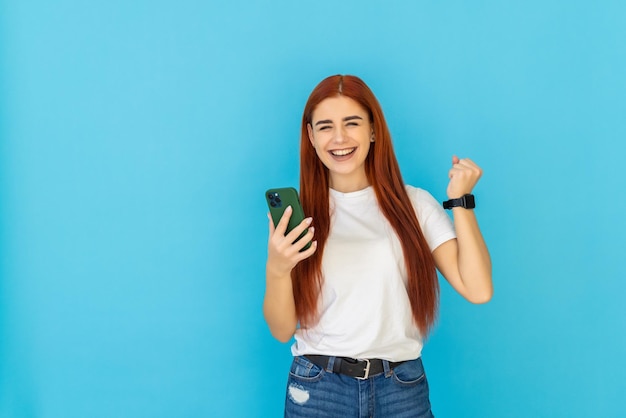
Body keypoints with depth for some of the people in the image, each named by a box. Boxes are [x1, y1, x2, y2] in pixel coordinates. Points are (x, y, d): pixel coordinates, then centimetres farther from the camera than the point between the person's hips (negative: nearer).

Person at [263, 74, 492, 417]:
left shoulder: (415, 205, -1)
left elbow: (478, 290, -10)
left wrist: (461, 200, -9)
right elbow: (282, 330, -2)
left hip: (402, 389, 1)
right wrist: (276, 270, -20)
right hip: (318, 388, 0)